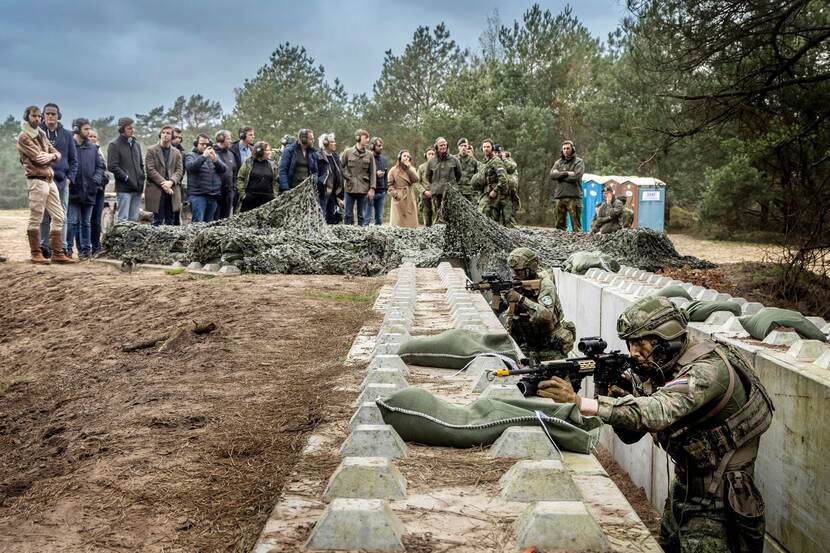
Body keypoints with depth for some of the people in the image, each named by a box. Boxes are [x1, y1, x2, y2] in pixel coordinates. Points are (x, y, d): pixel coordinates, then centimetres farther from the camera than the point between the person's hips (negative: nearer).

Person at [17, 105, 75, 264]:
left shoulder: (41, 135, 18)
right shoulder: (23, 137, -6)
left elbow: (57, 153, 9)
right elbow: (38, 157, -16)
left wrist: (51, 156, -12)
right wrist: (51, 156, 1)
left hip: (50, 179, 8)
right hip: (37, 180, -8)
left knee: (58, 216, 7)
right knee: (35, 219, -2)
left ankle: (57, 253, 11)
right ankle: (36, 254, 4)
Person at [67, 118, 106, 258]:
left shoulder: (92, 148, 11)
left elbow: (101, 166, 15)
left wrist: (97, 178, -1)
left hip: (89, 191, 5)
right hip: (73, 190, -5)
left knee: (86, 222, 12)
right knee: (72, 221, -5)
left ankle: (86, 248, 18)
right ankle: (68, 248, 1)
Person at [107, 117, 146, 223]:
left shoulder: (136, 144, 19)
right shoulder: (114, 145, -2)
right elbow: (112, 166, -9)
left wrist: (141, 179, 10)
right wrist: (126, 178, -13)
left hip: (137, 188, 6)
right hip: (124, 188, -6)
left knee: (134, 219, 7)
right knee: (123, 219, -8)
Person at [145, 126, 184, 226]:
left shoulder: (177, 152, 15)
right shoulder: (151, 150, 2)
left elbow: (179, 170, 6)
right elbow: (150, 169, -6)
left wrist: (171, 182, -13)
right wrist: (163, 183, -16)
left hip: (172, 191, 4)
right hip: (156, 191, -4)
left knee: (170, 222, 7)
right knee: (158, 221, -3)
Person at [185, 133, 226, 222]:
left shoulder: (214, 155, 18)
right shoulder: (191, 155, 4)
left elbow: (223, 169, 5)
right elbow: (190, 167, -16)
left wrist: (215, 160, -14)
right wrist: (203, 156, -23)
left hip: (213, 195, 5)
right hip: (198, 195, -5)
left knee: (209, 223, 8)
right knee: (198, 222, -12)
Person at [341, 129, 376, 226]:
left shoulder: (370, 154, 5)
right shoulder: (348, 152, 2)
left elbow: (373, 173, 3)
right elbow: (341, 167, 7)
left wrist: (372, 188, -3)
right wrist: (346, 176, -4)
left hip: (364, 189, 1)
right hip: (350, 188, -1)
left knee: (363, 216, 4)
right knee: (348, 214, 5)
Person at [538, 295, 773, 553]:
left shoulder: (708, 369, -26)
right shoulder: (663, 370, 1)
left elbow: (658, 412, -42)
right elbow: (631, 434, 2)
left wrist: (580, 402, -49)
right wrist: (622, 393, -20)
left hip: (716, 500, -8)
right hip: (685, 486, 8)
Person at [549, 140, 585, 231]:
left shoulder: (579, 162, 6)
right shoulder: (558, 162, 18)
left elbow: (576, 177, -10)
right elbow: (552, 175, 0)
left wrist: (560, 175, -2)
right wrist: (567, 173, -10)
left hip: (573, 197, -4)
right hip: (559, 196, 4)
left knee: (576, 224, -5)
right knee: (559, 224, 4)